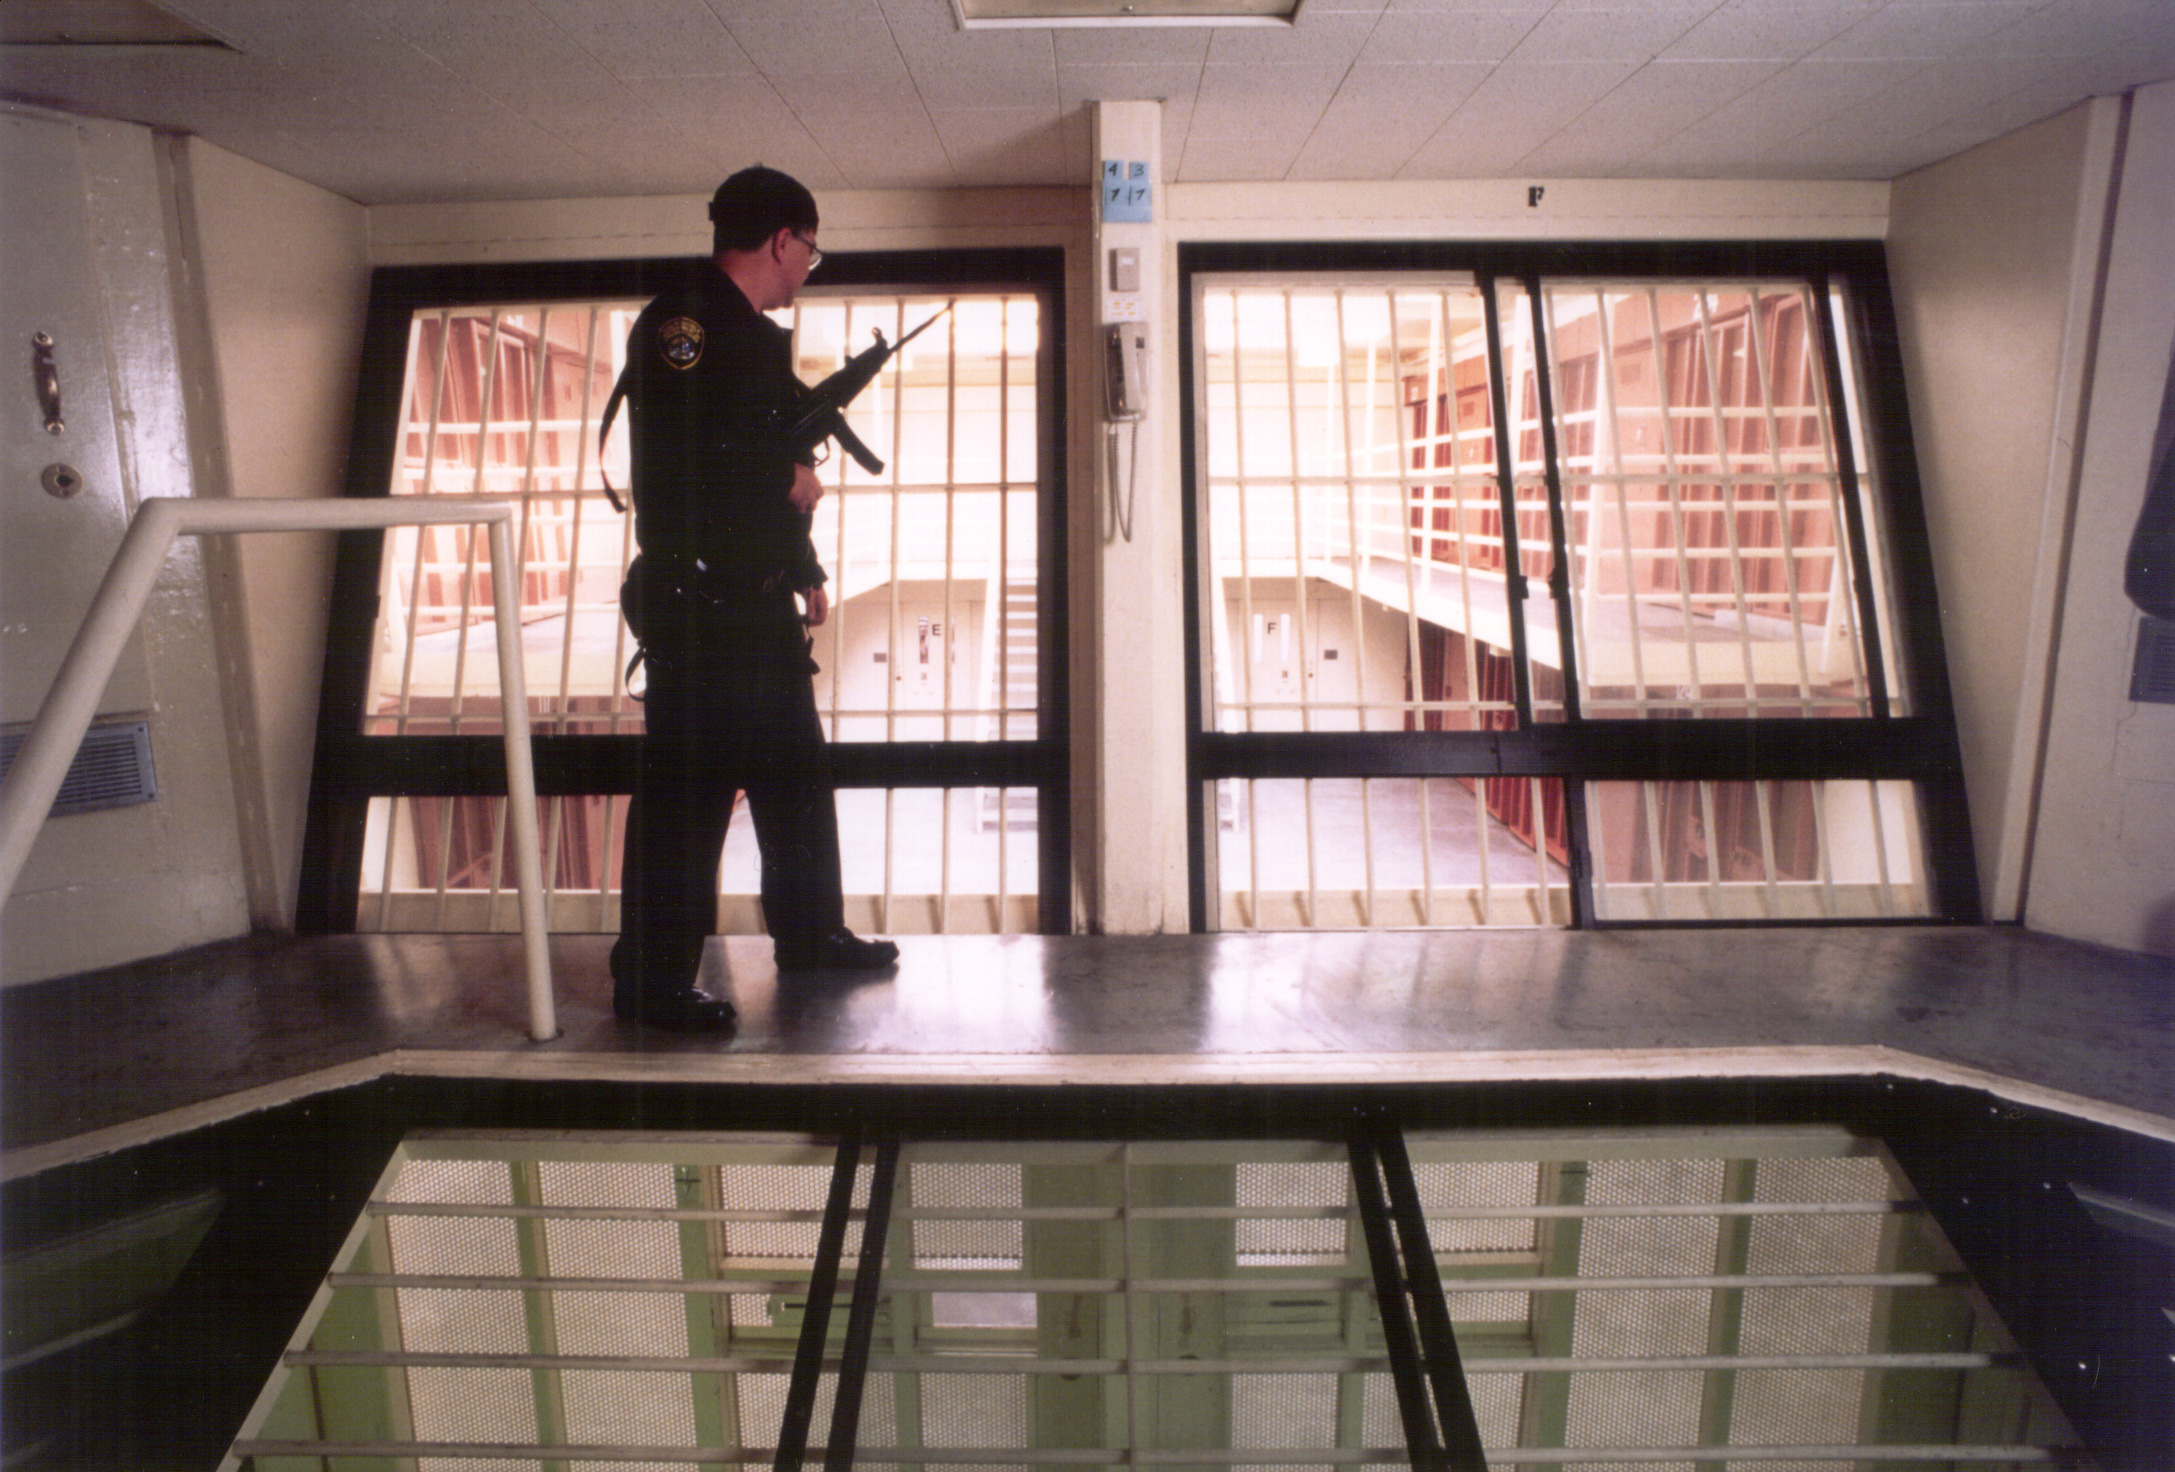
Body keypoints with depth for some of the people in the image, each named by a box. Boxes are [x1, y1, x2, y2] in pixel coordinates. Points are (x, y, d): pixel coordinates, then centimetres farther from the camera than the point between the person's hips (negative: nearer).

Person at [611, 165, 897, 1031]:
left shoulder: (762, 339, 19)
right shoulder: (679, 326, -10)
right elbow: (676, 456, -25)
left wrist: (806, 572, 19)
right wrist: (784, 481, -13)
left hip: (761, 602, 10)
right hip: (693, 604, -10)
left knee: (795, 771, 16)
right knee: (685, 789, -6)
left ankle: (809, 934, 30)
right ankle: (650, 981, 4)